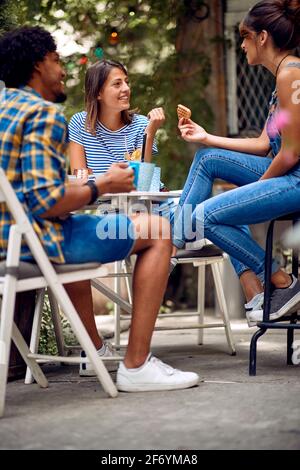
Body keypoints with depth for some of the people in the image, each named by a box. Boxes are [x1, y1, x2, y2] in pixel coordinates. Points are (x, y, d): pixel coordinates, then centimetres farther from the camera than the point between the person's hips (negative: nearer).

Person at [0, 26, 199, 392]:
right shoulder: (44, 114, -13)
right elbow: (46, 202, -23)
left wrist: (84, 184, 22)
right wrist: (103, 186, -8)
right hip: (32, 238, -10)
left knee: (76, 230, 41)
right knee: (158, 231, -2)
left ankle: (96, 350, 41)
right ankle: (136, 366, -7)